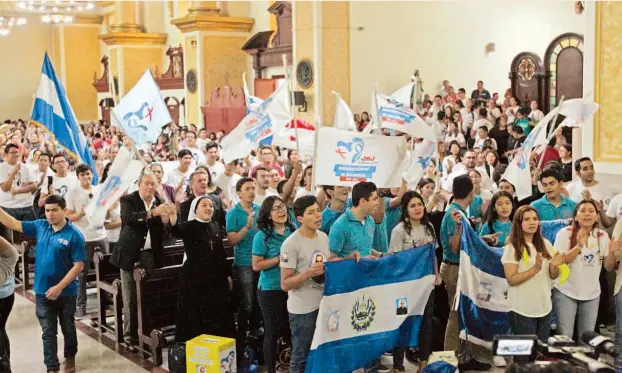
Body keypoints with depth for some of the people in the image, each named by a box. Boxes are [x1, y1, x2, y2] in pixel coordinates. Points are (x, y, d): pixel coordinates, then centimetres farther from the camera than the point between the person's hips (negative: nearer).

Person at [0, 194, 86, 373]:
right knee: (48, 331, 7)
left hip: (66, 292, -3)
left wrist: (59, 287, -21)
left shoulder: (74, 235, -16)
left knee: (68, 328, 17)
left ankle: (70, 358, 39)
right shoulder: (40, 226, -1)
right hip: (42, 291, 3)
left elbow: (78, 266, -17)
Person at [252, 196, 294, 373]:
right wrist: (279, 259, -19)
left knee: (292, 329, 15)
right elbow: (256, 265, -14)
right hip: (271, 290, -4)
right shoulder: (262, 236, -12)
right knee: (273, 332, 7)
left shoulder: (293, 231, 1)